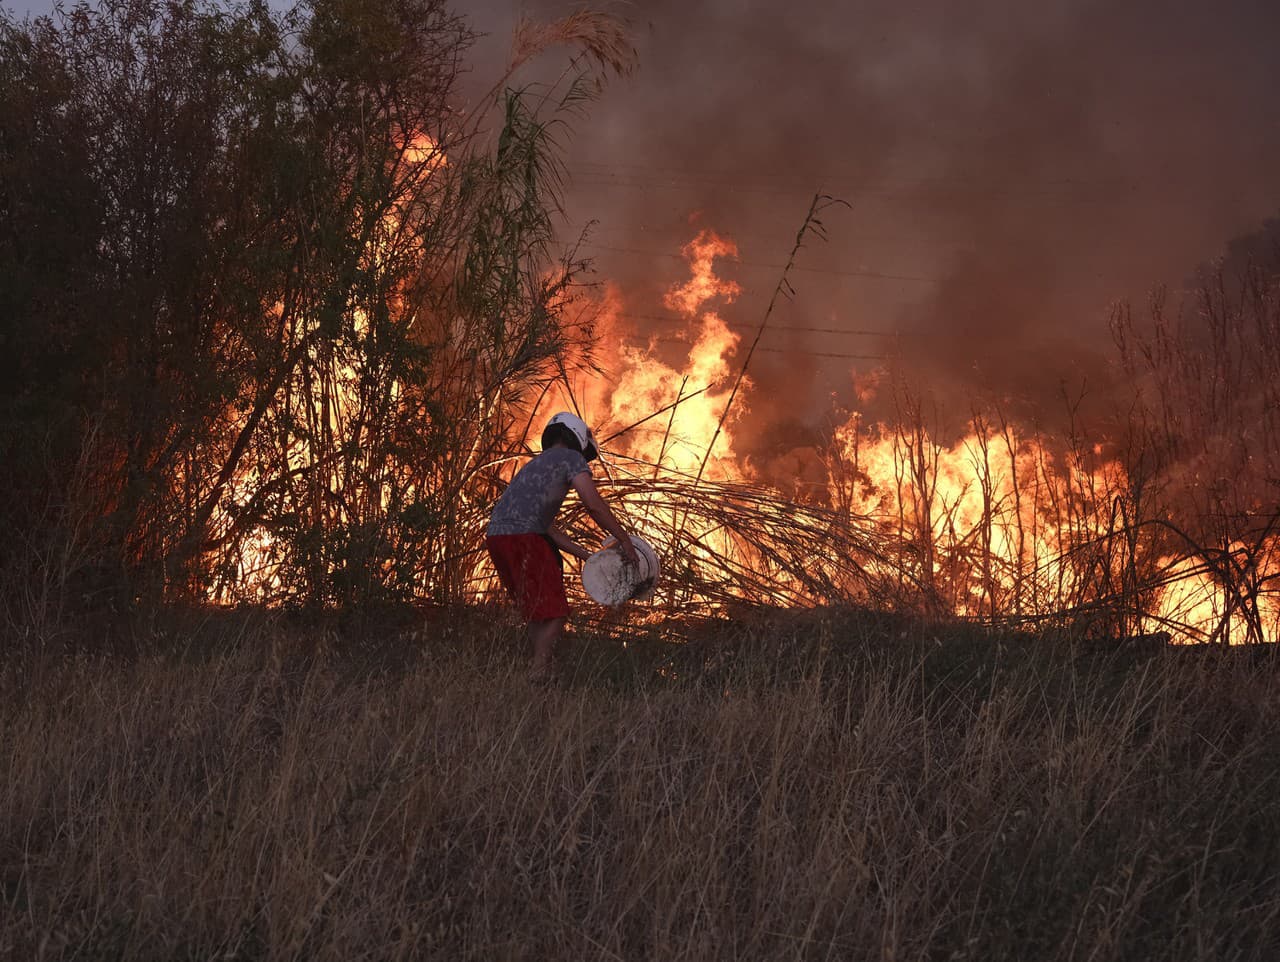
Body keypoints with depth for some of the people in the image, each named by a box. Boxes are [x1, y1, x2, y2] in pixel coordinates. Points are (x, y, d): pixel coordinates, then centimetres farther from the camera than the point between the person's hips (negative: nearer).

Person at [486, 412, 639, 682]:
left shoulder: (536, 466, 32)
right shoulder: (570, 459, 6)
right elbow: (594, 505, -5)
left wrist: (586, 555, 28)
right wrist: (624, 540, 4)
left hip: (496, 537, 9)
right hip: (523, 539, -9)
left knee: (536, 614, 18)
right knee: (554, 615, -5)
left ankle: (539, 670, 18)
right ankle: (538, 675, -13)